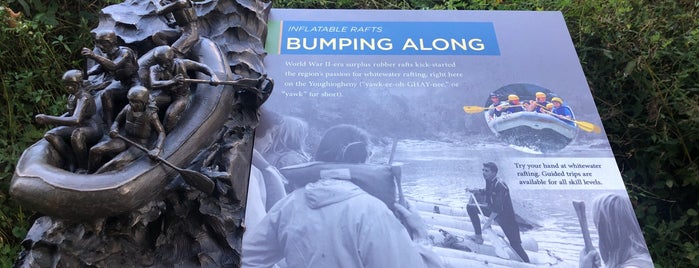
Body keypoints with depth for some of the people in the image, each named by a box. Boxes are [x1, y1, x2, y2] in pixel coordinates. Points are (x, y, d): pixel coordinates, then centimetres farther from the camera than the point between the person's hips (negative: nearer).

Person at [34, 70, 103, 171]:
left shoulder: (84, 97, -22)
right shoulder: (72, 96, 5)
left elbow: (76, 120, -37)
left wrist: (48, 119, -36)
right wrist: (58, 119, 2)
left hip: (91, 129, -9)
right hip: (77, 128, 9)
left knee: (76, 134, -41)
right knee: (50, 135, -10)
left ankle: (83, 168, -23)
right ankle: (72, 162, -9)